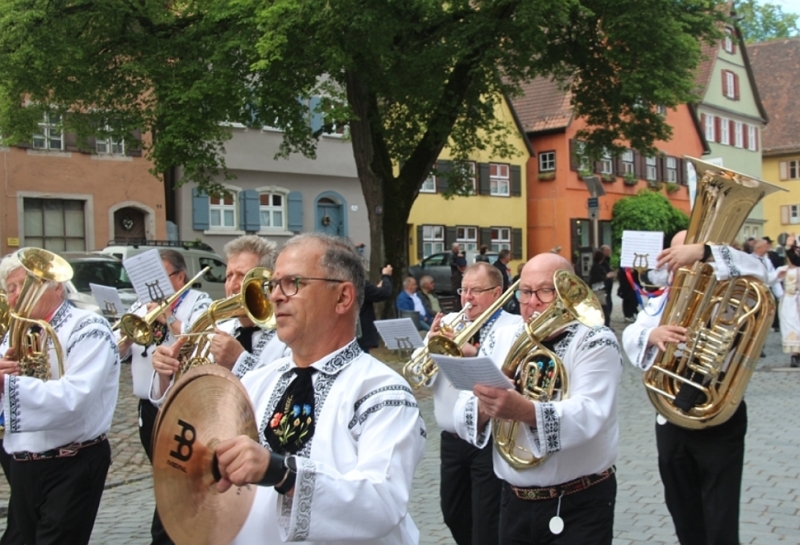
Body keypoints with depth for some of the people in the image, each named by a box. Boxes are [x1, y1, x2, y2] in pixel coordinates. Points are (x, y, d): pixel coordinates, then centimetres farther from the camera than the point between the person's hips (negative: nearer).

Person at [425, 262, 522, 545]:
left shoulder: (515, 327, -9)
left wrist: (474, 354, -33)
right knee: (453, 513, 21)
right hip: (451, 439, 6)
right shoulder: (448, 322, 8)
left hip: (491, 440, -6)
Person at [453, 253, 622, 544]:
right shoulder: (499, 340, 4)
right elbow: (462, 418, -1)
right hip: (514, 502, 4)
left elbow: (587, 417, -25)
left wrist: (525, 411, -40)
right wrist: (483, 408, -23)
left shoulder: (596, 342, -9)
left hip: (580, 506, -4)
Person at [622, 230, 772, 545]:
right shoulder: (660, 302, 9)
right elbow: (630, 336, -6)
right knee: (683, 515, 19)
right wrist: (652, 335, -30)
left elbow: (756, 271, -24)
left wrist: (703, 252, -37)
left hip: (719, 421, -5)